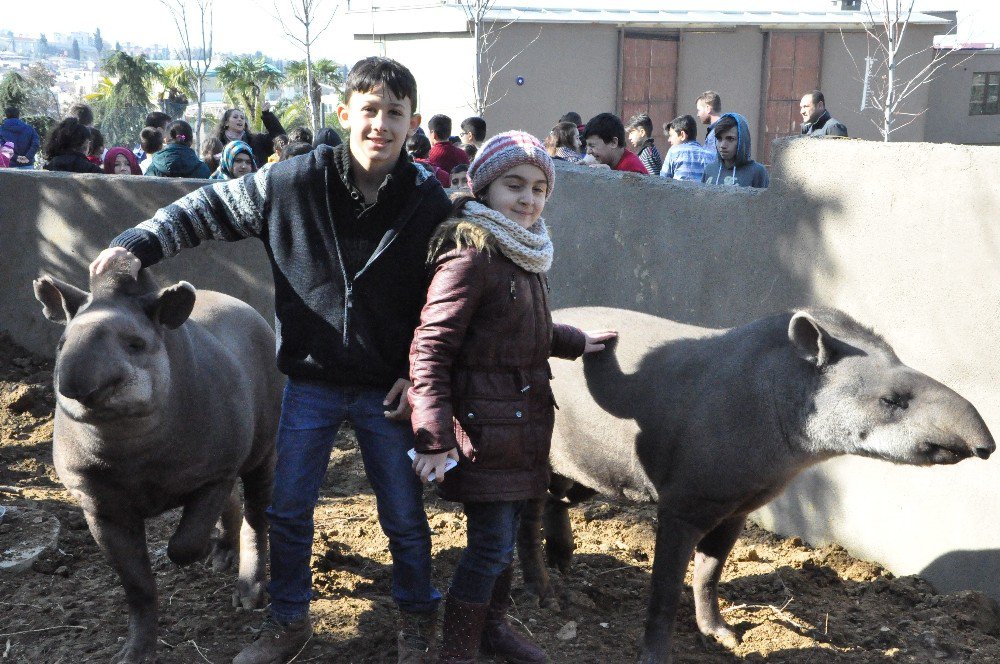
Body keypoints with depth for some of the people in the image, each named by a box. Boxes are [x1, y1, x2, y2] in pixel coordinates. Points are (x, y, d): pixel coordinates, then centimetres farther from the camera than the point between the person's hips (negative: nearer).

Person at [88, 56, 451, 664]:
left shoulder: (430, 203, -10)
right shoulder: (292, 183, -10)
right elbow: (207, 209, 1)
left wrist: (417, 375, -6)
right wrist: (138, 245, -11)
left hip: (387, 388, -1)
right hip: (311, 380, 1)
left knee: (405, 514, 11)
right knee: (289, 509, 13)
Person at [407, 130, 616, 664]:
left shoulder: (524, 253, 9)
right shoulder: (470, 256, -19)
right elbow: (429, 349, -21)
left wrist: (575, 342, 31)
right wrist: (434, 438, -24)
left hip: (523, 420, 8)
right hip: (484, 424, -8)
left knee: (503, 533, 19)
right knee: (492, 543, -3)